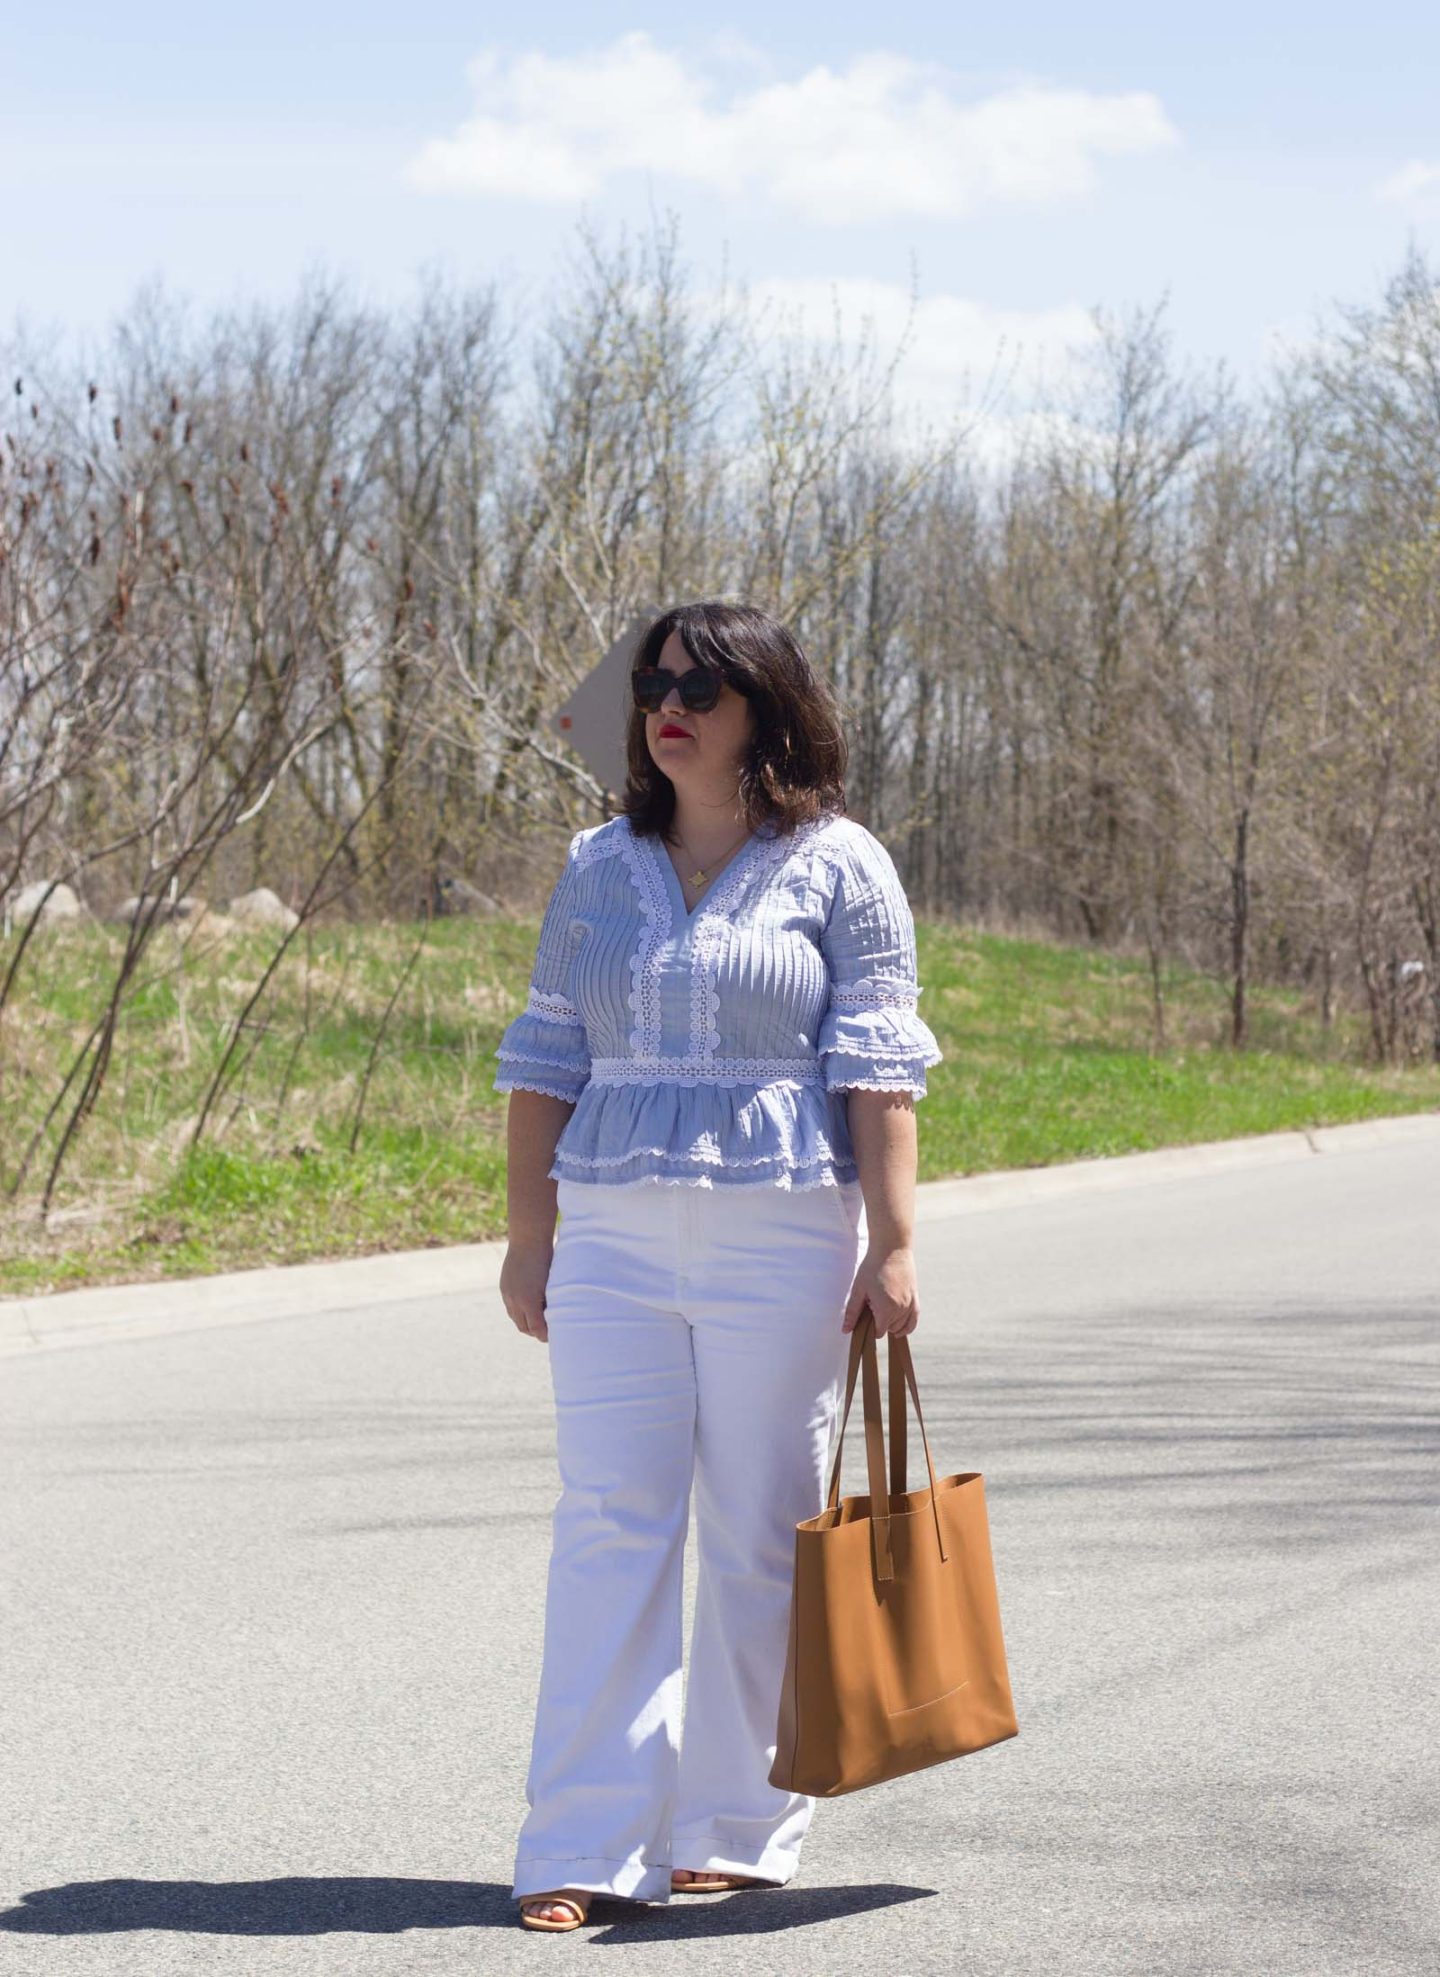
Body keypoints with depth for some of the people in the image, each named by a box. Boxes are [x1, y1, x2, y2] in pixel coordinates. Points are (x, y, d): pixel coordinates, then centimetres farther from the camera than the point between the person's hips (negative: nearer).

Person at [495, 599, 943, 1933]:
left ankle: (741, 1830, 14)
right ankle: (586, 1846, -3)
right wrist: (528, 1234, 7)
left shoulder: (838, 868, 1)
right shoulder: (599, 869, 12)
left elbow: (876, 1068, -4)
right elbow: (546, 1059, 13)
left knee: (762, 1535, 3)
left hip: (781, 1237, -3)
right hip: (613, 1233, 3)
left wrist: (891, 1244, -11)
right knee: (608, 1528, -3)